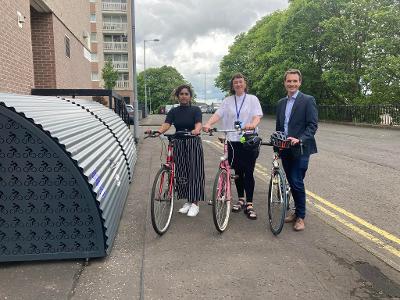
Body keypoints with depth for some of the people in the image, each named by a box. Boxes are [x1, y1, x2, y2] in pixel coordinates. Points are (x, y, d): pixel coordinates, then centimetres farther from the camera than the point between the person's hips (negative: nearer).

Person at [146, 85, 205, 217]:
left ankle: (195, 203, 6)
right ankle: (188, 201, 21)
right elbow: (166, 125, -10)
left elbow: (198, 124, -19)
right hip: (179, 144, 3)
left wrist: (196, 131, -43)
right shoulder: (173, 111, 5)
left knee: (194, 172, -3)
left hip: (193, 144, -3)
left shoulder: (195, 110, -2)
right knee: (181, 173, 6)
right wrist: (157, 131, -32)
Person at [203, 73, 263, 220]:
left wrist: (252, 125, -31)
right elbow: (218, 114, -5)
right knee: (238, 172, 12)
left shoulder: (252, 99, 4)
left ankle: (249, 204, 5)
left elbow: (257, 116, -9)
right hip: (233, 141, 2)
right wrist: (208, 124, -24)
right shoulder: (227, 101, 9)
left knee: (248, 173, -3)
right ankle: (241, 199, 28)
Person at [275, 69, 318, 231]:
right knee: (292, 183, 12)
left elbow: (313, 125, -11)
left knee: (297, 183, -7)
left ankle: (300, 216, 9)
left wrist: (299, 139, -24)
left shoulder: (308, 100, -4)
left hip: (300, 149, -6)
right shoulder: (281, 103, 15)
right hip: (285, 150, 6)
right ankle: (298, 211, 27)